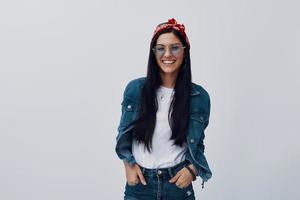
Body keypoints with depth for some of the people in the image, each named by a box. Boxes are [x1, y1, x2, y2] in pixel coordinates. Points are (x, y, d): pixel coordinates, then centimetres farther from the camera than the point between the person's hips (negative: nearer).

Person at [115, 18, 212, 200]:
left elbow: (197, 143, 6)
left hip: (178, 182, 0)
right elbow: (124, 133, 6)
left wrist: (192, 169, -9)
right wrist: (129, 164, -4)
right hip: (139, 181, 0)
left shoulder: (199, 96, -6)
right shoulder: (135, 89, -7)